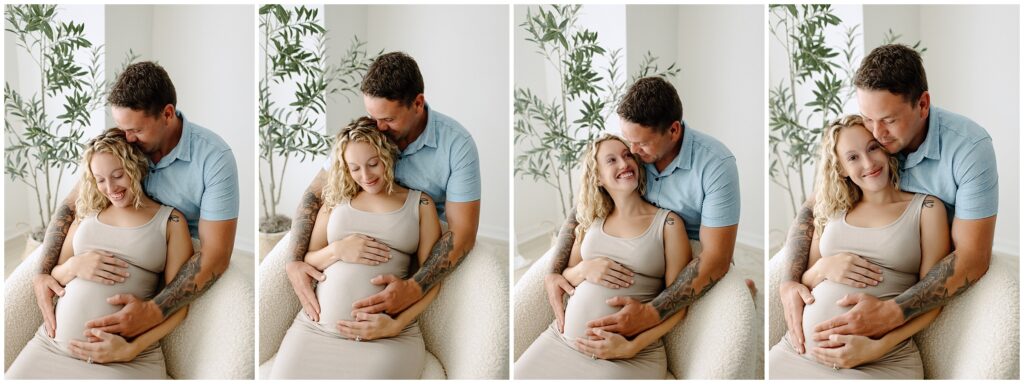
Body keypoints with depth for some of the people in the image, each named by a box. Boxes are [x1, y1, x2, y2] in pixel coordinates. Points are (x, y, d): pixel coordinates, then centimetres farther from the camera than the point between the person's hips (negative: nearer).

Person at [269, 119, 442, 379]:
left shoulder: (420, 203, 12)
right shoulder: (337, 199, 20)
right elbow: (307, 261, 19)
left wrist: (396, 325, -10)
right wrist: (337, 251, -2)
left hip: (387, 336, -2)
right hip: (315, 326, 2)